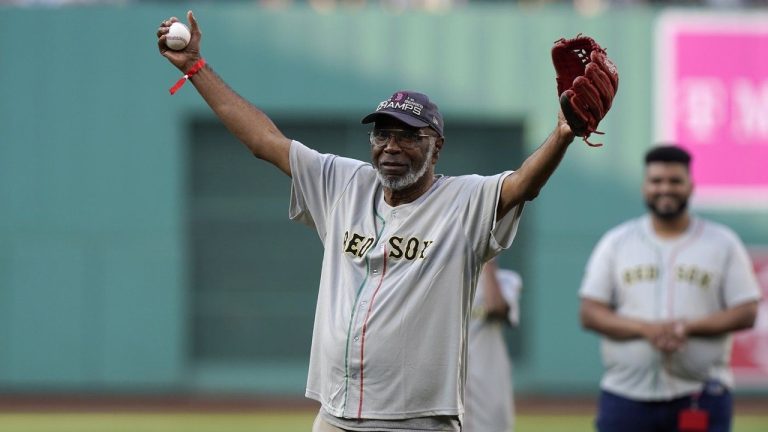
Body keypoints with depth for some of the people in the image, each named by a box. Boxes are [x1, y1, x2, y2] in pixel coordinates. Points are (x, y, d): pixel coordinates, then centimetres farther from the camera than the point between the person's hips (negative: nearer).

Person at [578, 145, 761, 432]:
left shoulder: (723, 243, 5)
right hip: (626, 395, 1)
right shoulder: (616, 243, 8)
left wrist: (689, 326, -15)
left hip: (701, 397, -1)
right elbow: (590, 313, 2)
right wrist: (646, 328, -15)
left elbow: (746, 313, 1)